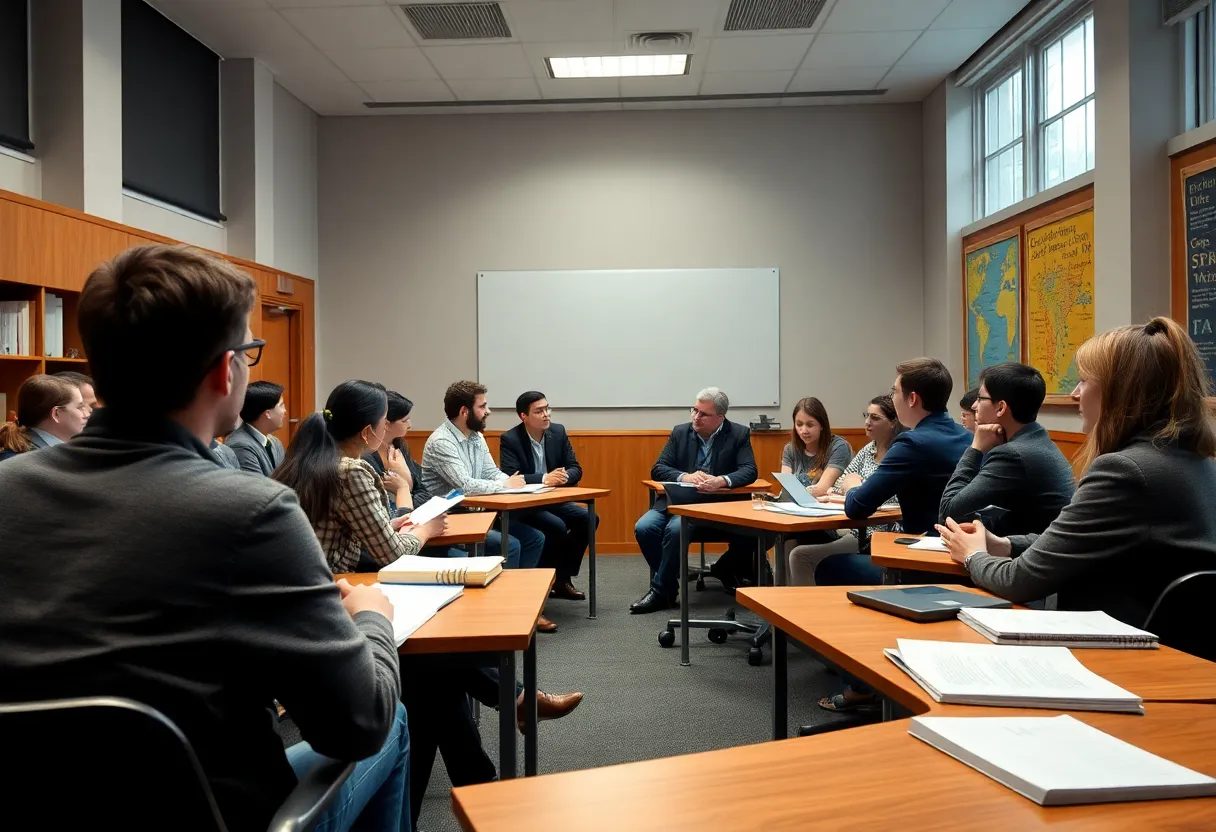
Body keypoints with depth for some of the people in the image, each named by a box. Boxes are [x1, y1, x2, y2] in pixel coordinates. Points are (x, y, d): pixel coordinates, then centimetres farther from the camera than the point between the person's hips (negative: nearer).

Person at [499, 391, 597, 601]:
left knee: (588, 519, -15)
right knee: (557, 526, -30)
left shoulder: (558, 432, 2)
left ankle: (563, 577, -1)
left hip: (553, 500, 6)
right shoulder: (509, 439, -13)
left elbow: (576, 469, 2)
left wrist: (565, 476, -22)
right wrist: (544, 478, -35)